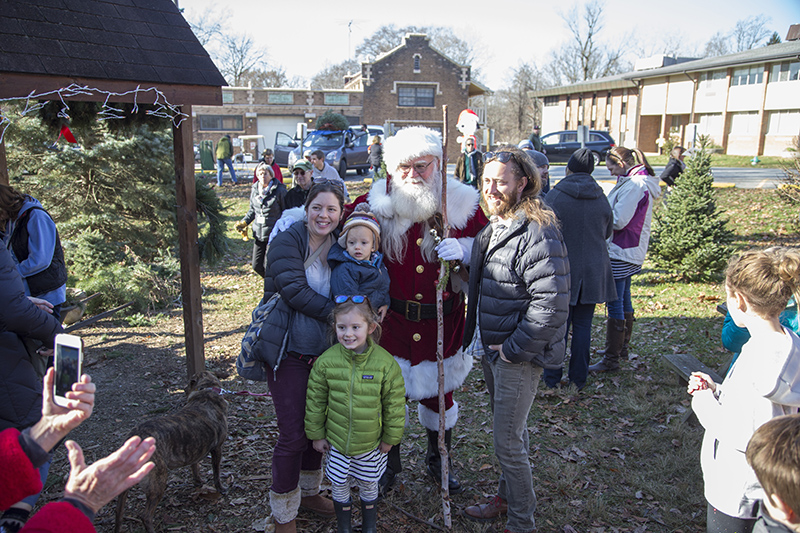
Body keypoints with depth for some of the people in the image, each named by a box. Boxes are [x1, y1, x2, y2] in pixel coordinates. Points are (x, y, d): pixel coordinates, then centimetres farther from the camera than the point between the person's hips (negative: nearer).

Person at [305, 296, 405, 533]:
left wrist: (390, 438, -2)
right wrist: (316, 434, 2)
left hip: (371, 443, -1)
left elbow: (394, 404, -8)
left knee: (368, 485, 19)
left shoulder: (385, 363, -18)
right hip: (336, 441, 1)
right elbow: (315, 401, -3)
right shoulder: (326, 361, -15)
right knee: (339, 486, 16)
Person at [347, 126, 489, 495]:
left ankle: (438, 461, 44)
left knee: (439, 395, 16)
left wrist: (462, 250, -22)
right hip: (391, 323, 0)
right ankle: (389, 464, 40)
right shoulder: (375, 203, -5)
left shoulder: (462, 205, -6)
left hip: (442, 324, 0)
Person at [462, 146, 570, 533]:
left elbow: (552, 305, -27)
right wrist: (480, 340, 12)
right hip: (491, 349, 9)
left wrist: (513, 350, -20)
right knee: (507, 431, 23)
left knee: (508, 443, 1)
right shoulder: (493, 228, 8)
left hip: (518, 358, -9)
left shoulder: (538, 234, -22)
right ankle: (506, 498, 42)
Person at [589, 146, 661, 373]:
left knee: (615, 304, -5)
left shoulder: (633, 185, -20)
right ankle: (621, 348, 33)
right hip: (631, 251, 11)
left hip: (621, 252, -11)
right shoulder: (641, 181, 12)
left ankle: (611, 359, 1)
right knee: (624, 300, 19)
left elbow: (618, 221, -23)